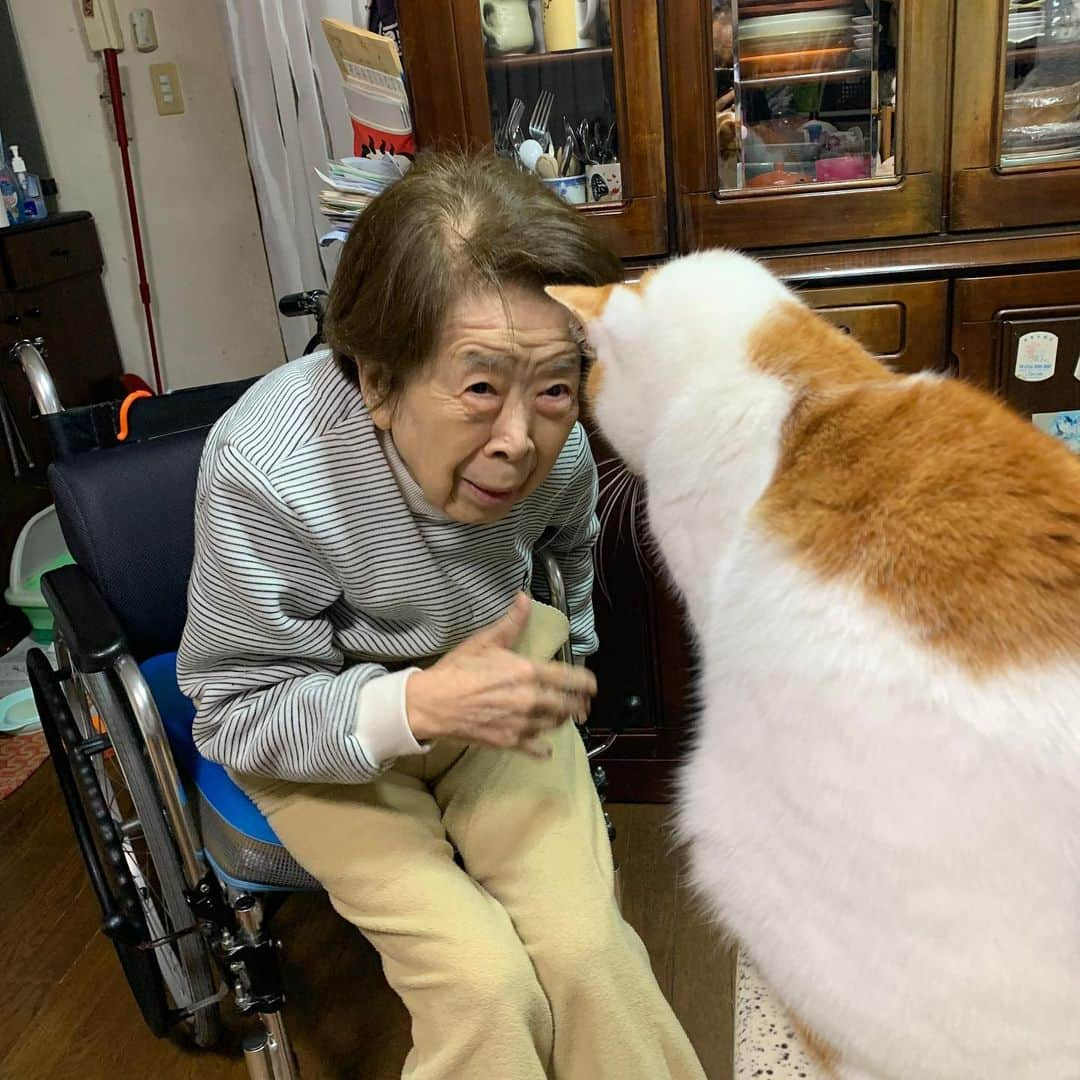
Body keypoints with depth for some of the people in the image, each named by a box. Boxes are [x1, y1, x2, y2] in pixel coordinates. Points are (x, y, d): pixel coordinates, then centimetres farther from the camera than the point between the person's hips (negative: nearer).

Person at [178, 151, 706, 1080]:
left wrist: (567, 664, 22)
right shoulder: (263, 472, -32)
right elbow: (236, 711, -19)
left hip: (494, 672, 3)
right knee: (485, 979, -18)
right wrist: (414, 707, -36)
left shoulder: (557, 445, -19)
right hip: (319, 732, -2)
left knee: (585, 944, -14)